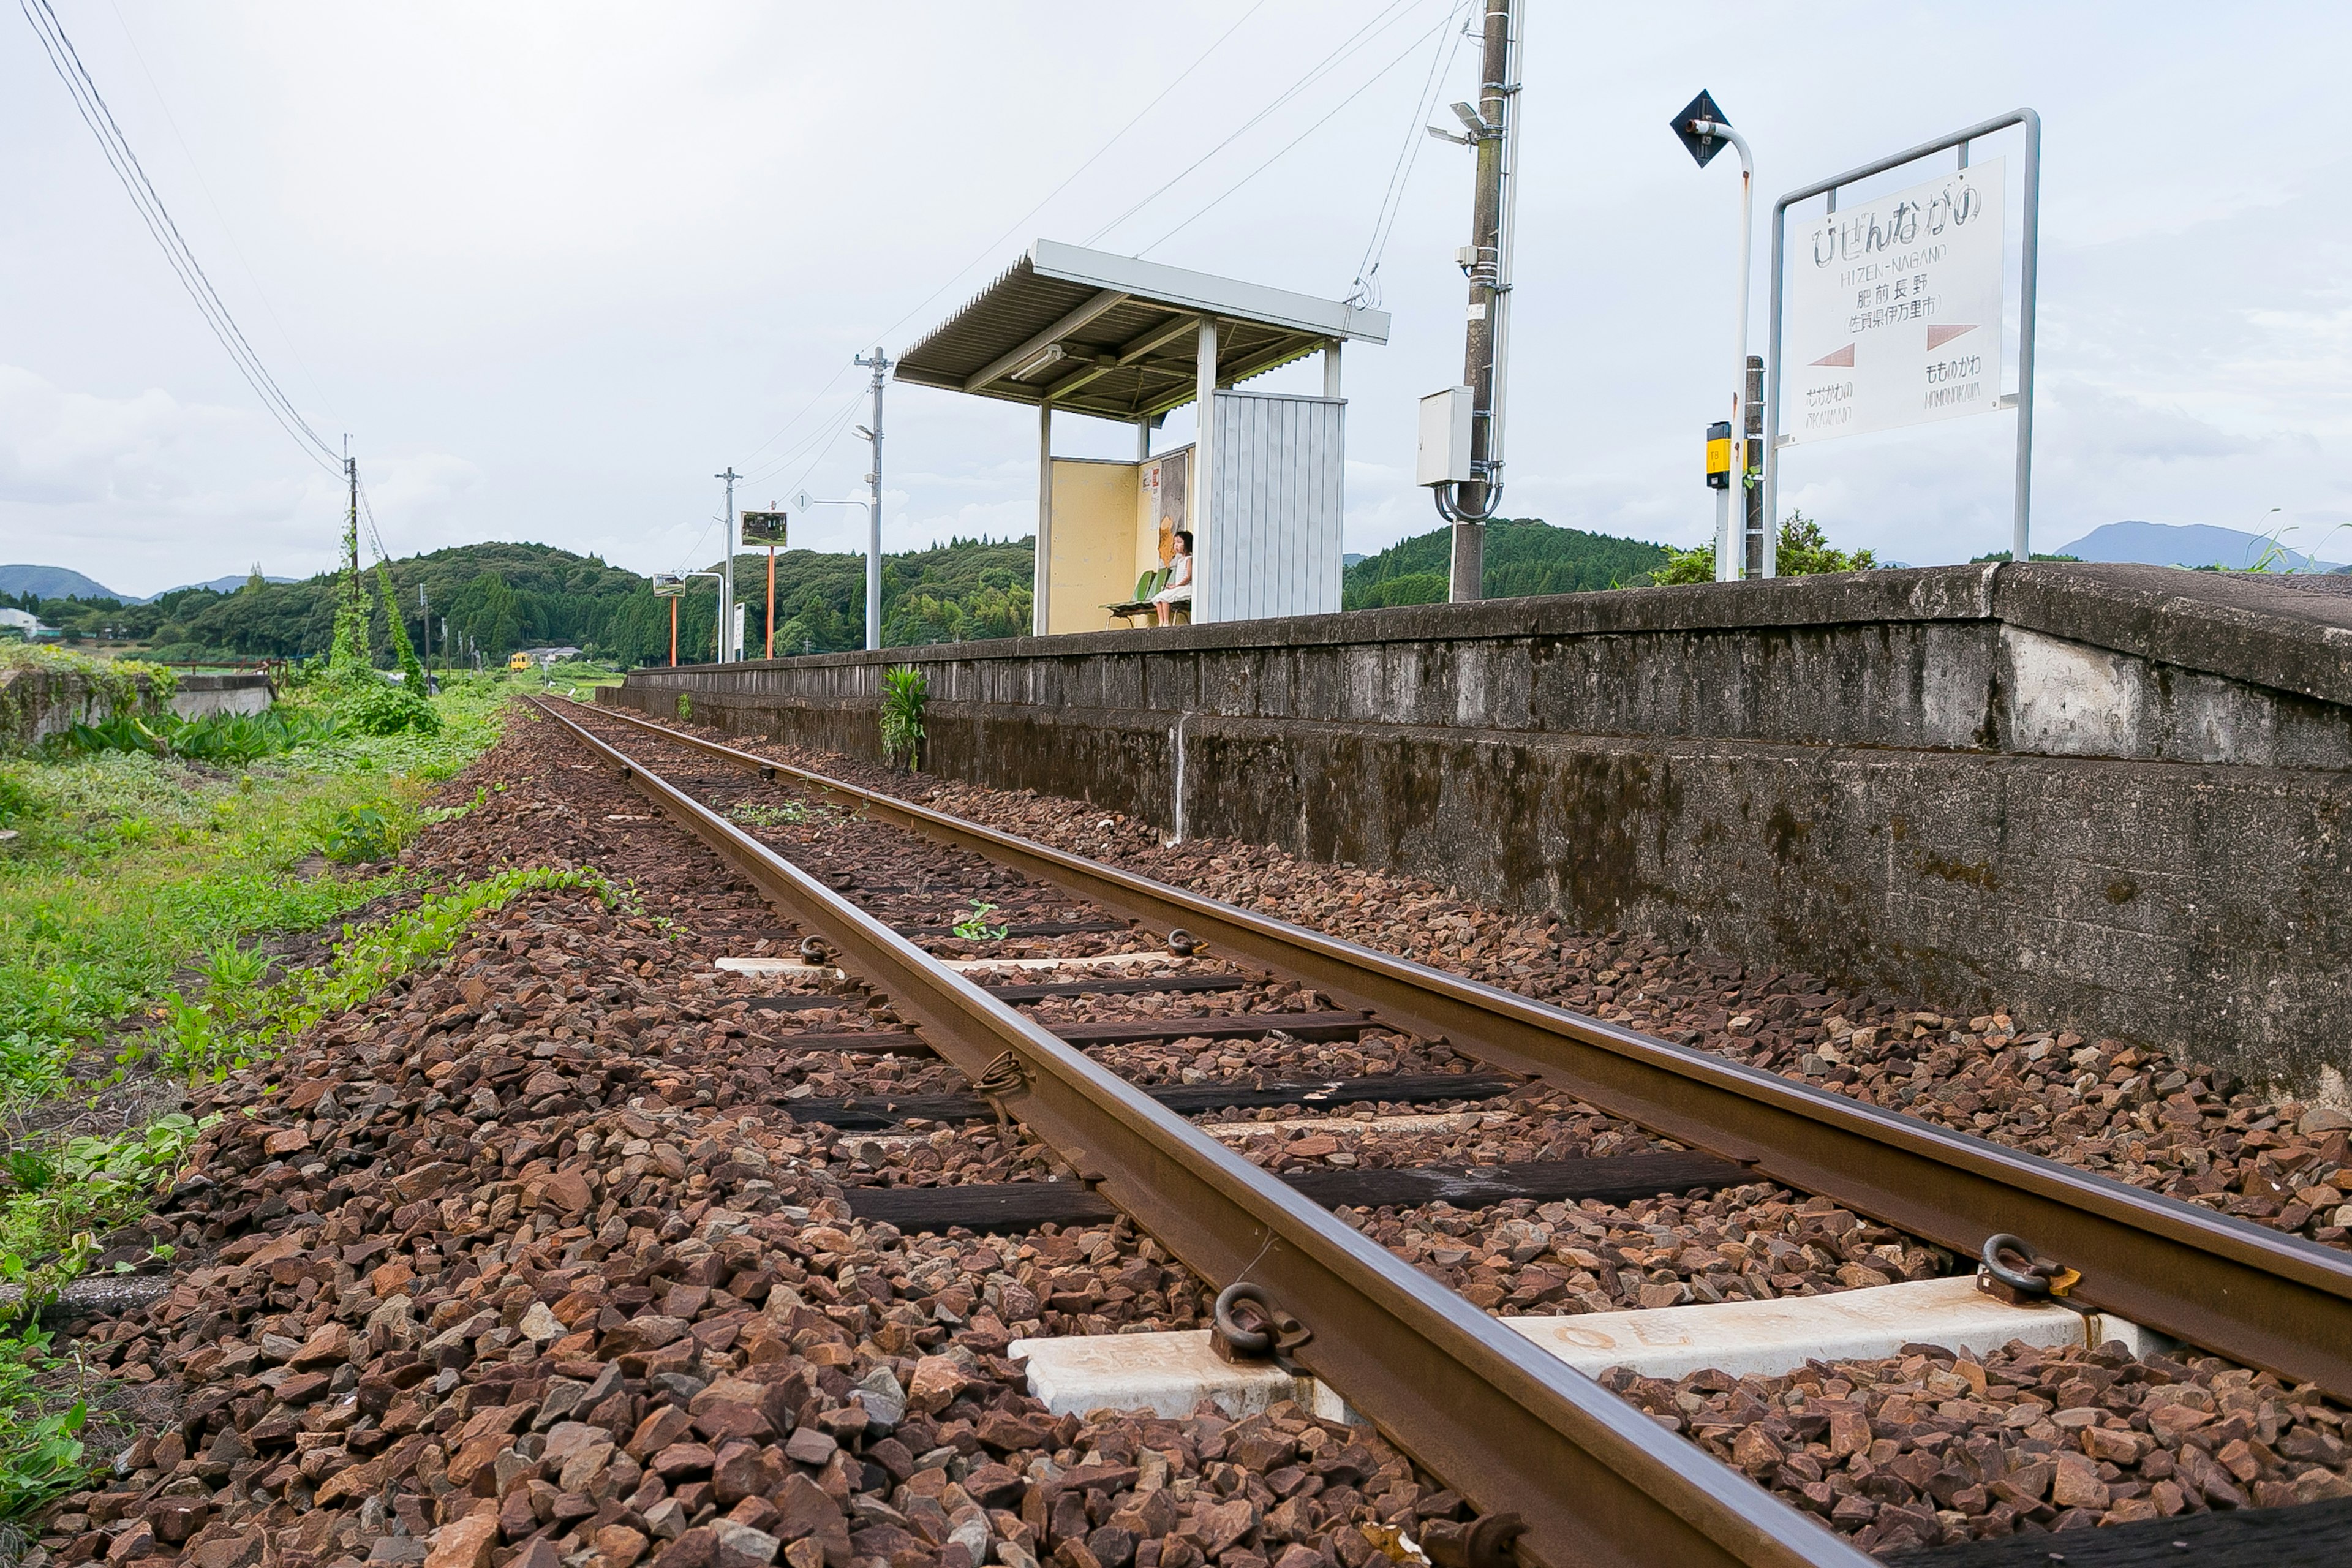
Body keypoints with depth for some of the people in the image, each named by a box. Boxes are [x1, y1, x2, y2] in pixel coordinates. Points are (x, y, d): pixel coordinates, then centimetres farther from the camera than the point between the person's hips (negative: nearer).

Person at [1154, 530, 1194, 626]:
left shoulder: (1189, 559, -8)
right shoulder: (1180, 560, 21)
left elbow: (1188, 577, -16)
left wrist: (1175, 586, -18)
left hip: (1185, 588, -9)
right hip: (1178, 588, 10)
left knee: (1164, 597, -27)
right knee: (1156, 599, -3)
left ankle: (1167, 622, -26)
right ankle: (1161, 622, -11)